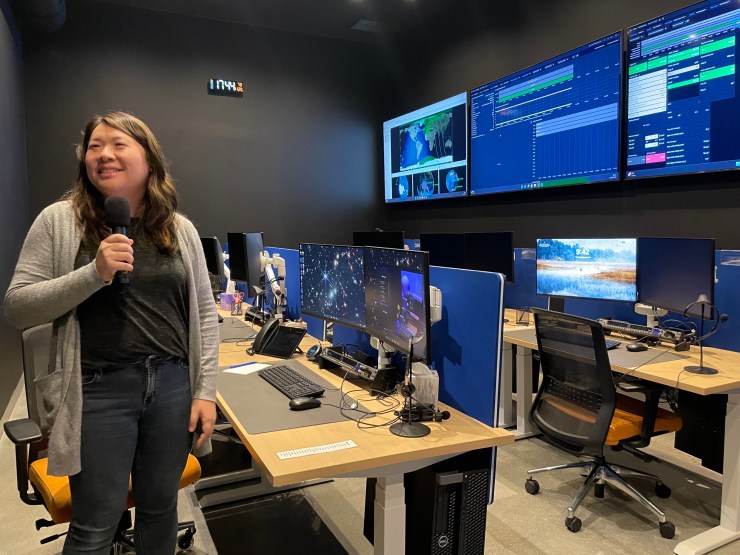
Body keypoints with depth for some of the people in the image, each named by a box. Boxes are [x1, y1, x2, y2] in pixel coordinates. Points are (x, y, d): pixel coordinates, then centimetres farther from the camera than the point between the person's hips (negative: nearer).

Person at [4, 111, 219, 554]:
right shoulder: (59, 221, -1)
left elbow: (204, 314, 6)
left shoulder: (181, 230, 4)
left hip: (172, 385, 3)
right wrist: (94, 273, -19)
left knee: (161, 508, 17)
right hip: (98, 389, -2)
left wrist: (206, 392, 0)